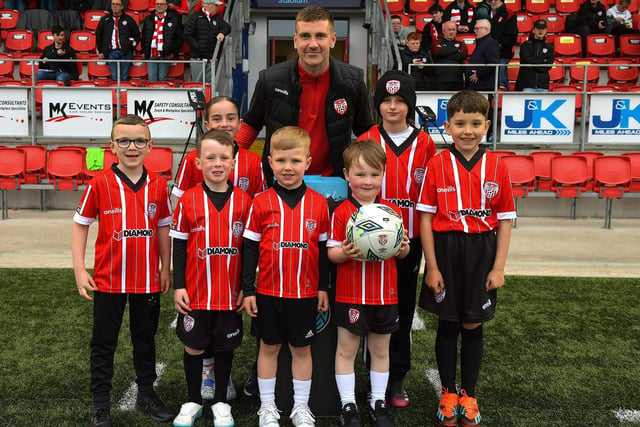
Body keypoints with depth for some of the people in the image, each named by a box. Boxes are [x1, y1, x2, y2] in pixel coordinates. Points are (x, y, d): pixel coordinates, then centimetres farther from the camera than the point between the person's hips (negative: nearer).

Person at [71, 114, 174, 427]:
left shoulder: (158, 185, -1)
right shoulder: (100, 183, -9)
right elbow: (80, 225, -2)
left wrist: (165, 269, 7)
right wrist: (79, 270, -7)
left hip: (148, 280, 2)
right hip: (108, 280, -2)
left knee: (145, 339, 16)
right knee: (104, 342, 10)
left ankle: (146, 395, 32)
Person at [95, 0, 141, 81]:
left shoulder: (128, 19, 7)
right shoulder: (105, 19, 11)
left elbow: (137, 34, 14)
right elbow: (98, 35, 18)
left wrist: (132, 46, 1)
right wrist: (100, 51, 13)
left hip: (125, 53, -1)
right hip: (111, 53, 1)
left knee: (124, 78, -1)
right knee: (114, 77, -1)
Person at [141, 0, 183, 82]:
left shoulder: (174, 19, 3)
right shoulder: (148, 19, 13)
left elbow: (179, 37, 3)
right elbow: (143, 37, 18)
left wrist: (174, 52, -4)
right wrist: (143, 52, 11)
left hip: (164, 55, -3)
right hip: (151, 54, 3)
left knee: (162, 79, 0)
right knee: (152, 79, 2)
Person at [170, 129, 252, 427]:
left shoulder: (244, 201, -3)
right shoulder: (188, 200, -5)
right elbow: (179, 245, 0)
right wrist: (178, 286, -3)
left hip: (231, 293, 1)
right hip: (195, 293, 0)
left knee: (225, 346, 13)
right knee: (193, 346, 11)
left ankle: (221, 402, 30)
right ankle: (193, 401, 31)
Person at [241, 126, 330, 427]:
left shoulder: (319, 203, -3)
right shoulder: (261, 203, -5)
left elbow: (323, 249, 4)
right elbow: (250, 249, -1)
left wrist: (323, 288, 5)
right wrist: (248, 290, -2)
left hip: (305, 292, 1)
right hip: (268, 292, 0)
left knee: (302, 348, 13)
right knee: (269, 346, 13)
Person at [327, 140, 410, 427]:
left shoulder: (392, 211, 2)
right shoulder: (341, 213, -8)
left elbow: (401, 252, 9)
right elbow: (331, 252, -6)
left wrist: (404, 248, -13)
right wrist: (345, 253, -26)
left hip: (385, 294, 3)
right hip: (350, 295, -3)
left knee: (380, 349, 15)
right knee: (346, 350, 8)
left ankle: (378, 401, 31)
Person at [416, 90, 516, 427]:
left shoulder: (496, 167, -1)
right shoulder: (437, 165, -5)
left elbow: (505, 221, 2)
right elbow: (426, 217, -4)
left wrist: (498, 267, -3)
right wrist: (432, 267, -7)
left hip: (481, 252, 1)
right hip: (445, 250, -1)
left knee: (473, 326, 10)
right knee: (448, 325, 10)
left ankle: (468, 396, 29)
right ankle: (448, 394, 28)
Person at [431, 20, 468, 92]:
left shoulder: (461, 44, 18)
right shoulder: (437, 43, 13)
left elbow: (463, 55, -2)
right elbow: (438, 52, -10)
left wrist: (445, 53, -2)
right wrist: (456, 49, -1)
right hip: (441, 81, -2)